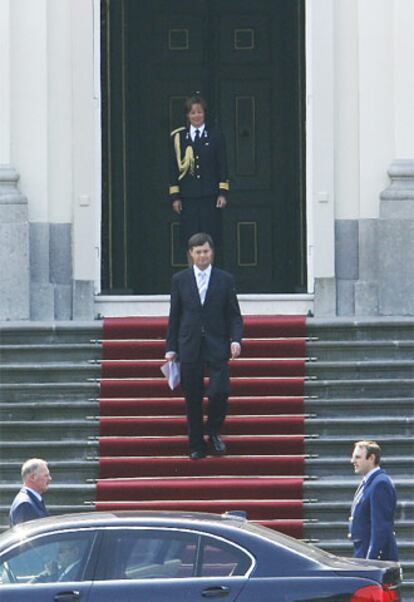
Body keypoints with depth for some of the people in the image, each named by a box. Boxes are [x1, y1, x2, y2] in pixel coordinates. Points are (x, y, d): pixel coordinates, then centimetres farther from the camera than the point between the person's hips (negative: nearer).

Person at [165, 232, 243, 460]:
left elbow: (234, 315, 6)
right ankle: (196, 445, 14)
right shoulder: (180, 280, 6)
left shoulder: (225, 279, 4)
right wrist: (171, 348, 5)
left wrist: (235, 340, -10)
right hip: (189, 347, 1)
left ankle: (214, 431, 13)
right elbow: (174, 316, 9)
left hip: (216, 347, -1)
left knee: (219, 392, -14)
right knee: (192, 399, 3)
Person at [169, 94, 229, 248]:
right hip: (188, 197, 1)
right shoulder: (178, 137, 8)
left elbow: (222, 166, 5)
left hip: (210, 195, -1)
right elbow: (173, 168, 8)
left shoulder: (215, 136, 7)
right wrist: (175, 197, 1)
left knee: (211, 239, -3)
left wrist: (222, 193, -4)